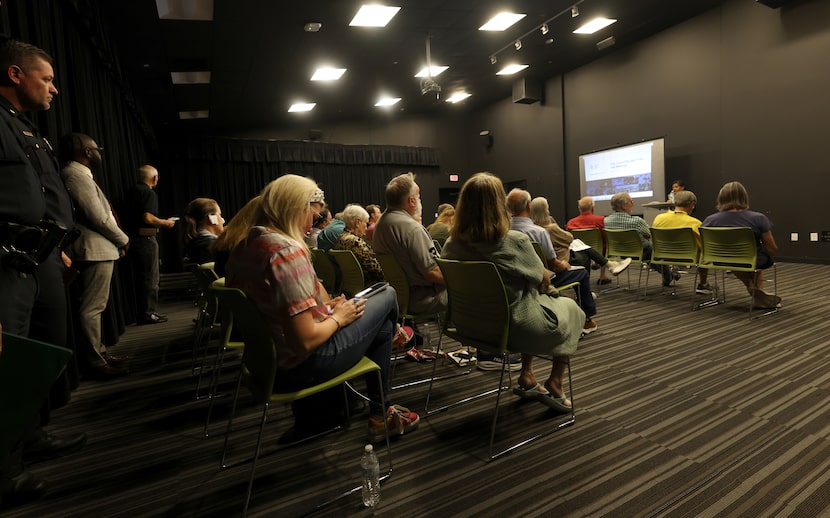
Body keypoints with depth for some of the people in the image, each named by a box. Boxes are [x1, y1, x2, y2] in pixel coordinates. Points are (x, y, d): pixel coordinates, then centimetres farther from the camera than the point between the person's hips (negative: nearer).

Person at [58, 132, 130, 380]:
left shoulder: (79, 175, 19)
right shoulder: (77, 175, -13)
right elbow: (98, 218, -18)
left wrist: (116, 241, 10)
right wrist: (123, 240, -5)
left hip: (98, 249, 11)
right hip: (96, 250, -11)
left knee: (93, 306, 15)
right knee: (92, 308, -7)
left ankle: (99, 352, 24)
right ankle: (95, 362, -1)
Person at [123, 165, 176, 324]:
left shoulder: (134, 191, 15)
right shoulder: (149, 193, -12)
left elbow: (133, 216, 21)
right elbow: (148, 218, -22)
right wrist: (166, 223, -7)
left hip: (134, 238, 9)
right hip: (146, 238, -9)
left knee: (142, 277, 15)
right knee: (150, 278, -2)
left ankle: (143, 312, 23)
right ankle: (148, 313, 3)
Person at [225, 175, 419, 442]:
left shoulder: (243, 247, 1)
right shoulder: (288, 251, -26)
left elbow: (274, 308, 10)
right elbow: (305, 341, -29)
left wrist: (326, 308, 6)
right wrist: (338, 317, -9)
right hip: (302, 364, -8)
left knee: (382, 324, 21)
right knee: (387, 295, 10)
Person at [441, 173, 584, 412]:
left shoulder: (452, 245, -11)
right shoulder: (516, 241, -25)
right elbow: (543, 280, -10)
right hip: (518, 327, -5)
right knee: (570, 307, 24)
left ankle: (527, 378, 33)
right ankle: (554, 385, 27)